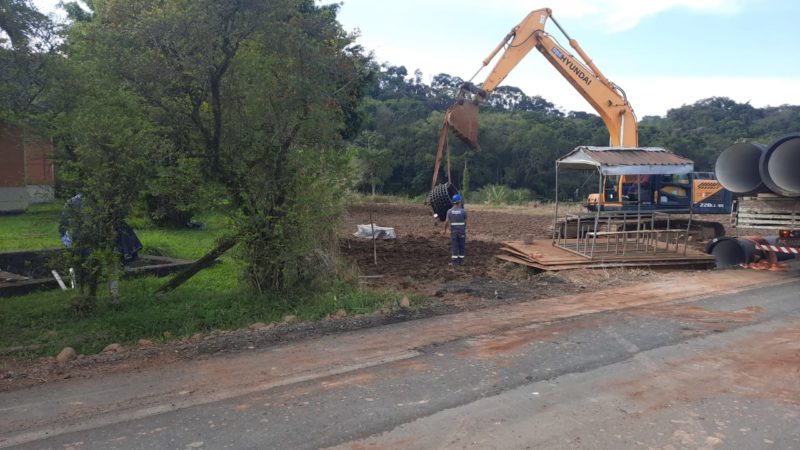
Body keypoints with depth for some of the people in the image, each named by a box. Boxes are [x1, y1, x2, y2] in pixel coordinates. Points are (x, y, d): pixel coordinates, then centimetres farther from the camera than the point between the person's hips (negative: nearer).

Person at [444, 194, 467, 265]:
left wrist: (445, 229, 13)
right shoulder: (463, 211, -9)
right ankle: (461, 261, 12)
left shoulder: (449, 211, -5)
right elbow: (465, 222, 0)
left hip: (453, 232, 1)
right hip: (462, 232, -1)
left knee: (455, 246, 7)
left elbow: (447, 222, -6)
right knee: (462, 246, 9)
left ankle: (455, 261, 6)